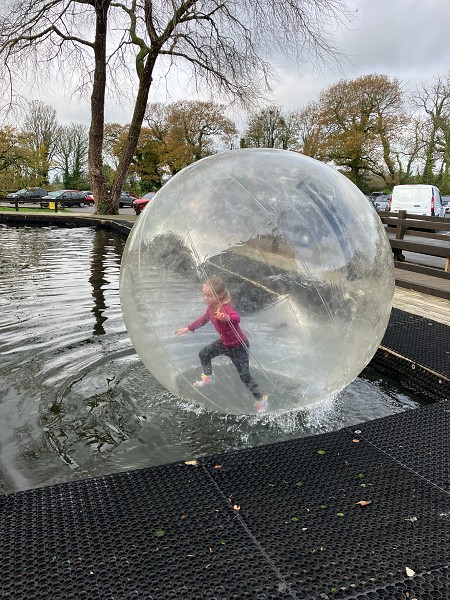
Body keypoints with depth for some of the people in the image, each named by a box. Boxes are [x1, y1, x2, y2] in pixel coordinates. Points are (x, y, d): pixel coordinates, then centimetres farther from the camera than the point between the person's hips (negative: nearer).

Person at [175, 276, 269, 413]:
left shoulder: (225, 308, -32)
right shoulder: (211, 307, -5)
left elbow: (237, 318, -54)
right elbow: (204, 319, 16)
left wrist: (227, 318, -76)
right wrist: (188, 328, 22)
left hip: (238, 346, -9)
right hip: (224, 342, 9)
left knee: (244, 376, -6)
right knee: (204, 353, 20)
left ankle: (261, 400, 7)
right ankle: (208, 377, 43)